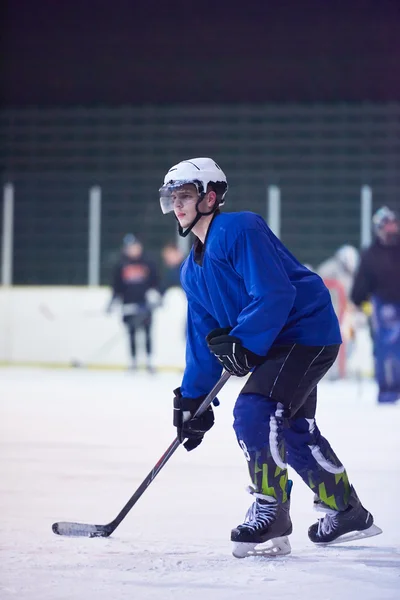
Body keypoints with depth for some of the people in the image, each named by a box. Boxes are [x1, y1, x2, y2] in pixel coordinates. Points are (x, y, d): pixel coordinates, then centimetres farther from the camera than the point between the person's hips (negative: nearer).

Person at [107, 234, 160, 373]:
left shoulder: (147, 264, 4)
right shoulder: (121, 266, 4)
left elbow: (155, 282, 5)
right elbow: (117, 287, 7)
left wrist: (154, 295, -10)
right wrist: (112, 302, 3)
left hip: (145, 304, 0)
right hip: (129, 305, 0)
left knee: (147, 332, -3)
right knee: (132, 334, 3)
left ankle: (149, 362, 2)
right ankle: (133, 363, 10)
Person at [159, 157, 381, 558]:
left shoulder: (240, 230, -17)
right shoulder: (192, 271, 12)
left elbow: (275, 295, -26)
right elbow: (203, 339, 16)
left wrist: (240, 342, -30)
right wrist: (192, 398, 11)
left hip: (307, 329, -10)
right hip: (273, 346, 10)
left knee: (253, 412, -22)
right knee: (294, 433, 16)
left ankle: (270, 513, -14)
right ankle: (348, 512, 32)